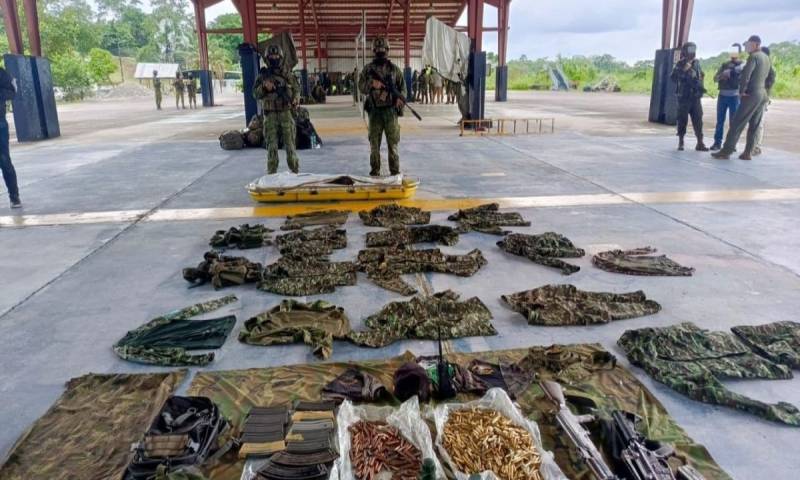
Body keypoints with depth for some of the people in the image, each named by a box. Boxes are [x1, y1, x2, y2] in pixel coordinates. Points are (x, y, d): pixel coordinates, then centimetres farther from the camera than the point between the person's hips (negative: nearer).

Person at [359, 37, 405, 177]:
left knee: (392, 142, 2)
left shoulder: (394, 69, 6)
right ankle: (374, 172, 12)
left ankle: (395, 171, 9)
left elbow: (402, 86, 9)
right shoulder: (368, 68, 5)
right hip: (374, 110, 0)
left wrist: (400, 97, -10)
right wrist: (372, 84, -17)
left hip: (390, 110, 0)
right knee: (374, 142, 4)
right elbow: (361, 86, 2)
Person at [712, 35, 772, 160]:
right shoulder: (766, 58, 16)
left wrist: (741, 91, -11)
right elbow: (768, 76, 20)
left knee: (737, 123, -7)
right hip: (763, 95, 9)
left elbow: (746, 75, -19)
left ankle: (726, 151, -8)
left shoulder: (753, 56, -11)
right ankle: (748, 153, 8)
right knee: (754, 126, 8)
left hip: (752, 94, -9)